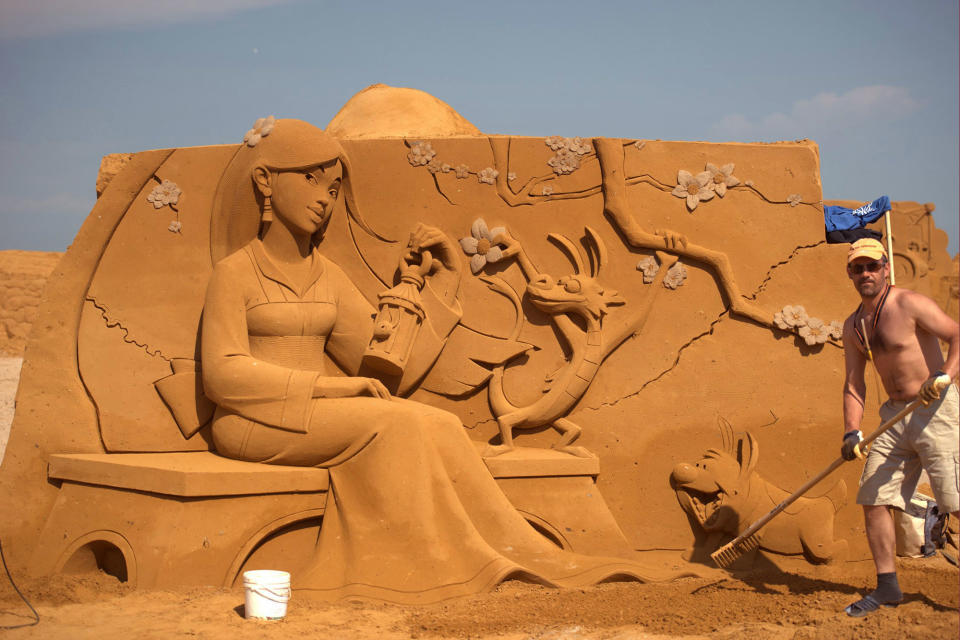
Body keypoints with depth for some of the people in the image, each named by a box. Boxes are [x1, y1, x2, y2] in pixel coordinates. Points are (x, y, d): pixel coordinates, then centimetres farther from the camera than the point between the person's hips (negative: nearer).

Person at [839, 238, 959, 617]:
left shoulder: (909, 305, -10)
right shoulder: (853, 327, 11)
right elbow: (853, 384, 11)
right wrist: (851, 432, -2)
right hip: (895, 416, 7)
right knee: (873, 498, 5)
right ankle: (887, 587, 15)